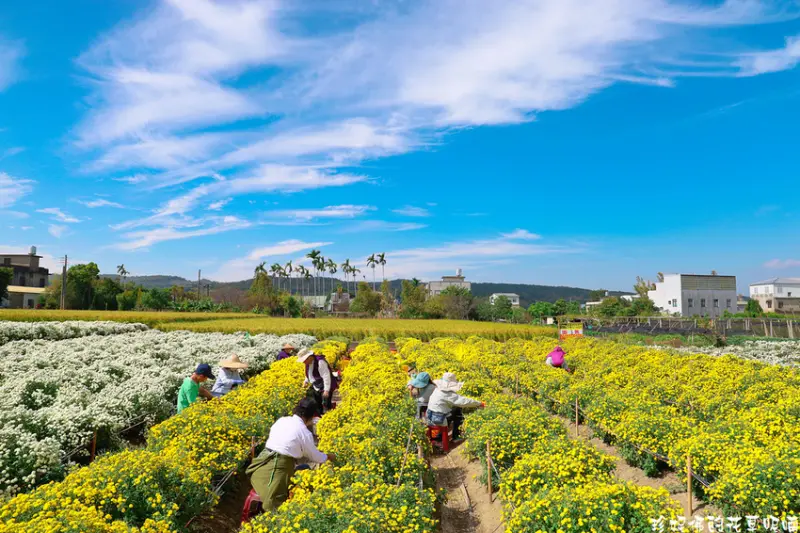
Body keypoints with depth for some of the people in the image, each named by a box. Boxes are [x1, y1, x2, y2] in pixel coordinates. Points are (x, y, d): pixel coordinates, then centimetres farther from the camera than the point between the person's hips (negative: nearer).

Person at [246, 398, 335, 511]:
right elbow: (315, 456, 9)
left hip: (263, 462, 7)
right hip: (277, 468, -7)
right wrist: (328, 457, 29)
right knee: (273, 505, -6)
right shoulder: (304, 432, -5)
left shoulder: (282, 420, 13)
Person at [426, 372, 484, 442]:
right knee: (458, 415, 9)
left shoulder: (437, 390, 4)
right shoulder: (449, 394, -21)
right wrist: (479, 404, -13)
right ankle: (456, 436, 19)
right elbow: (464, 401, -22)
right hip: (438, 420, -8)